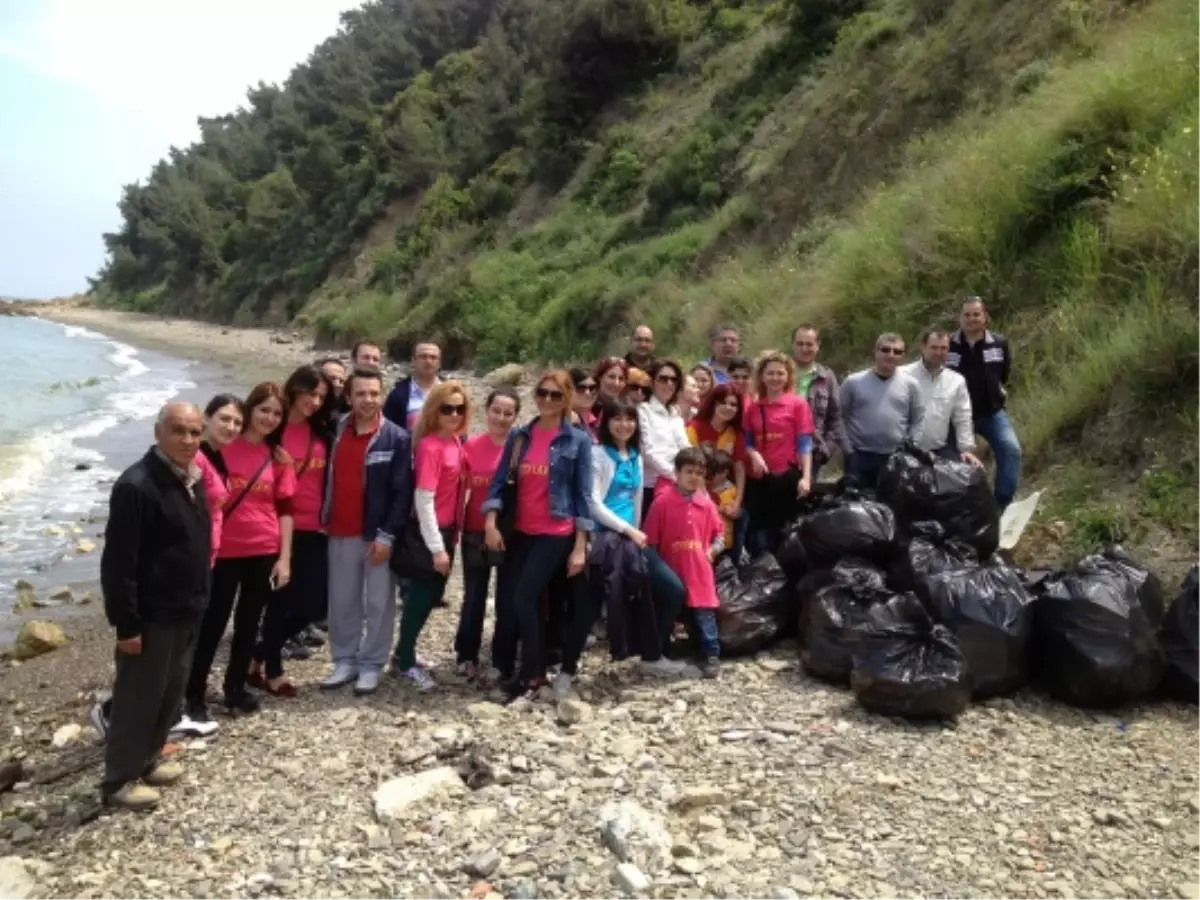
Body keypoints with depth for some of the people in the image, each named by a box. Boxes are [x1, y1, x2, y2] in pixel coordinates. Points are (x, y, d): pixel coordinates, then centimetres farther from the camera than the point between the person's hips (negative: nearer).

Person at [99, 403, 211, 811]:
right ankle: (119, 780, 19)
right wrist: (126, 623, -21)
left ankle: (148, 759, 36)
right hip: (152, 615, -9)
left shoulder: (193, 479, 7)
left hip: (187, 610, 9)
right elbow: (119, 561, -22)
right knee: (138, 697, 4)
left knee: (170, 692, 19)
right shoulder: (136, 485, -21)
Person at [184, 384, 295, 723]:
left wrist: (284, 558, 1)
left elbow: (284, 510, 5)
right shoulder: (222, 447, -7)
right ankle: (194, 694, 15)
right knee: (212, 623, 3)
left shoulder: (279, 457, 3)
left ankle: (236, 688, 28)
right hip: (224, 551, -3)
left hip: (264, 553, 3)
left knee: (249, 622, 13)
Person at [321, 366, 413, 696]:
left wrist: (387, 534, -15)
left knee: (378, 603, 5)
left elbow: (402, 492, -10)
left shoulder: (397, 438, -7)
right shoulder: (336, 431, 6)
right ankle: (344, 661, 25)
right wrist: (324, 519, 5)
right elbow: (327, 479, 12)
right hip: (340, 533, 4)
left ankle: (371, 665, 18)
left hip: (378, 534, -4)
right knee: (342, 602, 12)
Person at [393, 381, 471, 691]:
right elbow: (423, 499, -21)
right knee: (422, 594, 4)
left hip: (448, 528, 8)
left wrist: (452, 535, 11)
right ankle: (405, 661, 20)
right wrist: (437, 548, -20)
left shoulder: (455, 440, 4)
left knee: (432, 593, 17)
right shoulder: (430, 446, -19)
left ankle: (406, 654, 32)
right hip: (431, 532, -8)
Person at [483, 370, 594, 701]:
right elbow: (499, 481, 4)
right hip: (520, 532, 4)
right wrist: (490, 523, -10)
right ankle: (504, 667, 20)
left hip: (556, 533, -4)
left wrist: (580, 547, -8)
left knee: (524, 597, -11)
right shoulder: (519, 436, 6)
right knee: (505, 599, 2)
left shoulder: (578, 441, -4)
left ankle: (533, 674, 7)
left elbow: (583, 495, -5)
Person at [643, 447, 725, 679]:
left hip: (700, 573, 2)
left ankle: (712, 656, 13)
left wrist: (713, 549, 1)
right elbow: (650, 540, -6)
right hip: (671, 574, -2)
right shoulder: (662, 503, -8)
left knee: (705, 615, 3)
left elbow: (719, 533, 18)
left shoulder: (706, 504, 4)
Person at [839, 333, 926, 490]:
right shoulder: (853, 382, -1)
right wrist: (847, 448, -3)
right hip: (859, 456, -1)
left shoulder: (910, 384, 3)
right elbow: (840, 417, 3)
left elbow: (918, 420, 7)